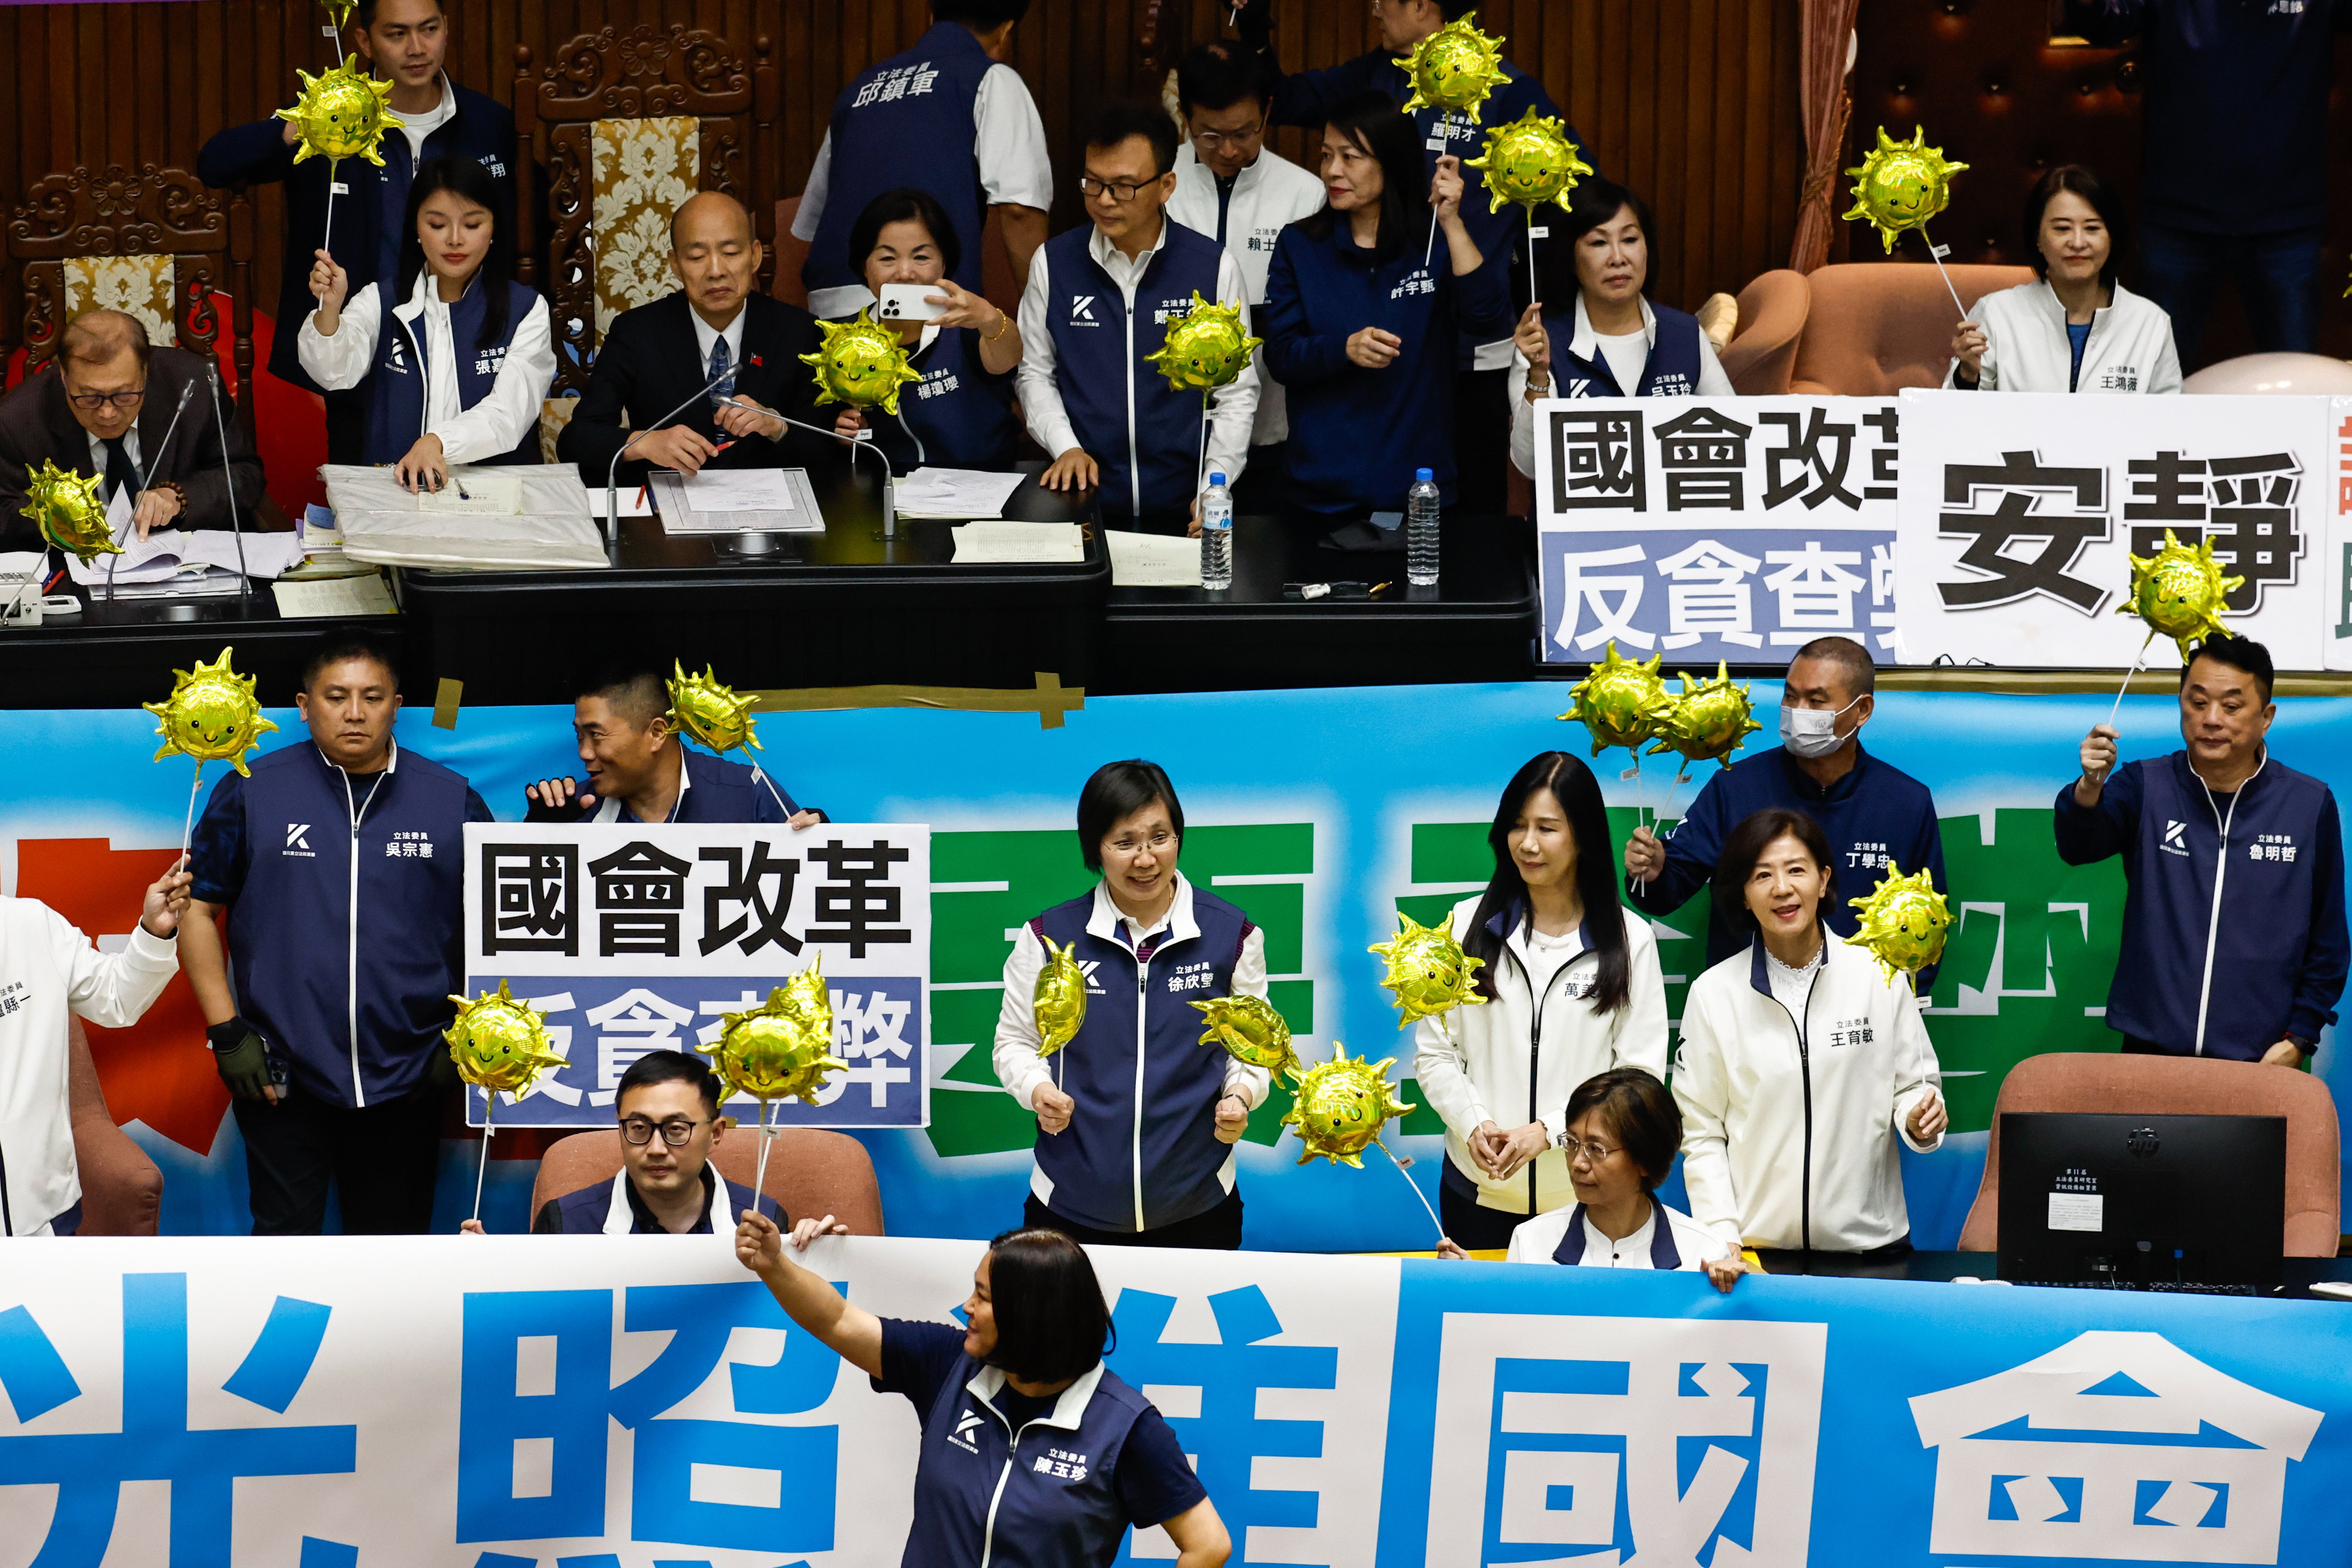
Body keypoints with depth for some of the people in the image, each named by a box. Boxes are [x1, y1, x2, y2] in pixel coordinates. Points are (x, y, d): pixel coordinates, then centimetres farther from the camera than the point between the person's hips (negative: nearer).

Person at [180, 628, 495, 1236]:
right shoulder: (251, 792, 1)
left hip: (403, 1086, 1)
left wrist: (464, 1041, 3)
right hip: (280, 1078, -1)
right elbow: (197, 910, 5)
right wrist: (226, 1032, -3)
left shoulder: (453, 803, 5)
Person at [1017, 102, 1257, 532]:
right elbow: (1035, 372, 14)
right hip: (1086, 500, 1)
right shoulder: (1054, 263, 6)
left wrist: (1214, 490, -5)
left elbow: (1237, 394, 5)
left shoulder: (1214, 267, 1)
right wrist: (1065, 446, -2)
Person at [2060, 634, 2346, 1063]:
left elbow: (2328, 943, 8)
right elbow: (2078, 846, -18)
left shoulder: (2311, 805, 3)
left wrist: (2299, 1038, 1)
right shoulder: (2145, 787, 1)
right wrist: (2089, 788, -39)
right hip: (2151, 1051, 0)